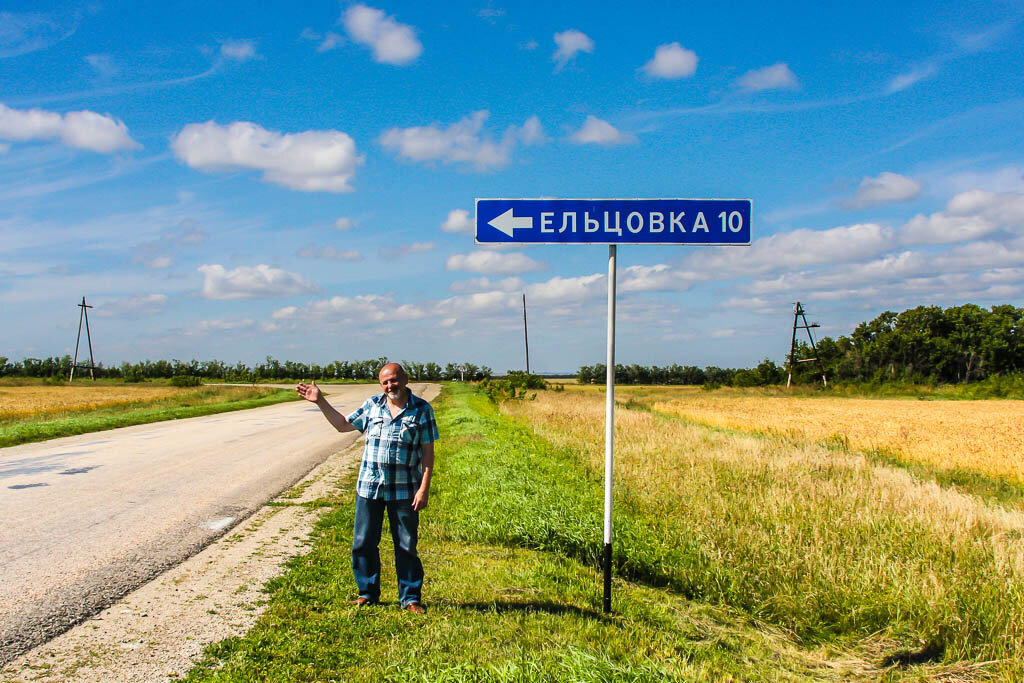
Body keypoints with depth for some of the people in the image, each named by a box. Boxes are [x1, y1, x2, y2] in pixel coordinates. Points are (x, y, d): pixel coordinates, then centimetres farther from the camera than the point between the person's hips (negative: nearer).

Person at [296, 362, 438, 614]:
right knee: (363, 543, 8)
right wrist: (320, 402, 12)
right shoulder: (373, 405, 7)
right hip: (369, 487, 3)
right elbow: (344, 424, 20)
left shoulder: (422, 410, -2)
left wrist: (424, 488, -9)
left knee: (406, 545, 3)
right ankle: (368, 593, 24)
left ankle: (410, 598, 15)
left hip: (404, 490, -3)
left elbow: (428, 452, -3)